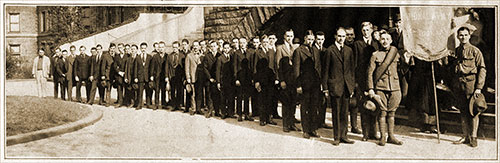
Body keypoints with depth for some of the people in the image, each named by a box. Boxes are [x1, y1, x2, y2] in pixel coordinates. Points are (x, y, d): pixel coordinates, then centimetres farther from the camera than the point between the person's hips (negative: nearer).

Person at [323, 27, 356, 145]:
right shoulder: (330, 50, -1)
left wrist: (352, 86, 9)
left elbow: (352, 69, 14)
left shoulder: (349, 50, 12)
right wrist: (325, 88, -5)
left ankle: (343, 136, 17)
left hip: (346, 86, 4)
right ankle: (337, 137, 9)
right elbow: (326, 70, -1)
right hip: (335, 85, -4)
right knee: (336, 113, 1)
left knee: (344, 112, 8)